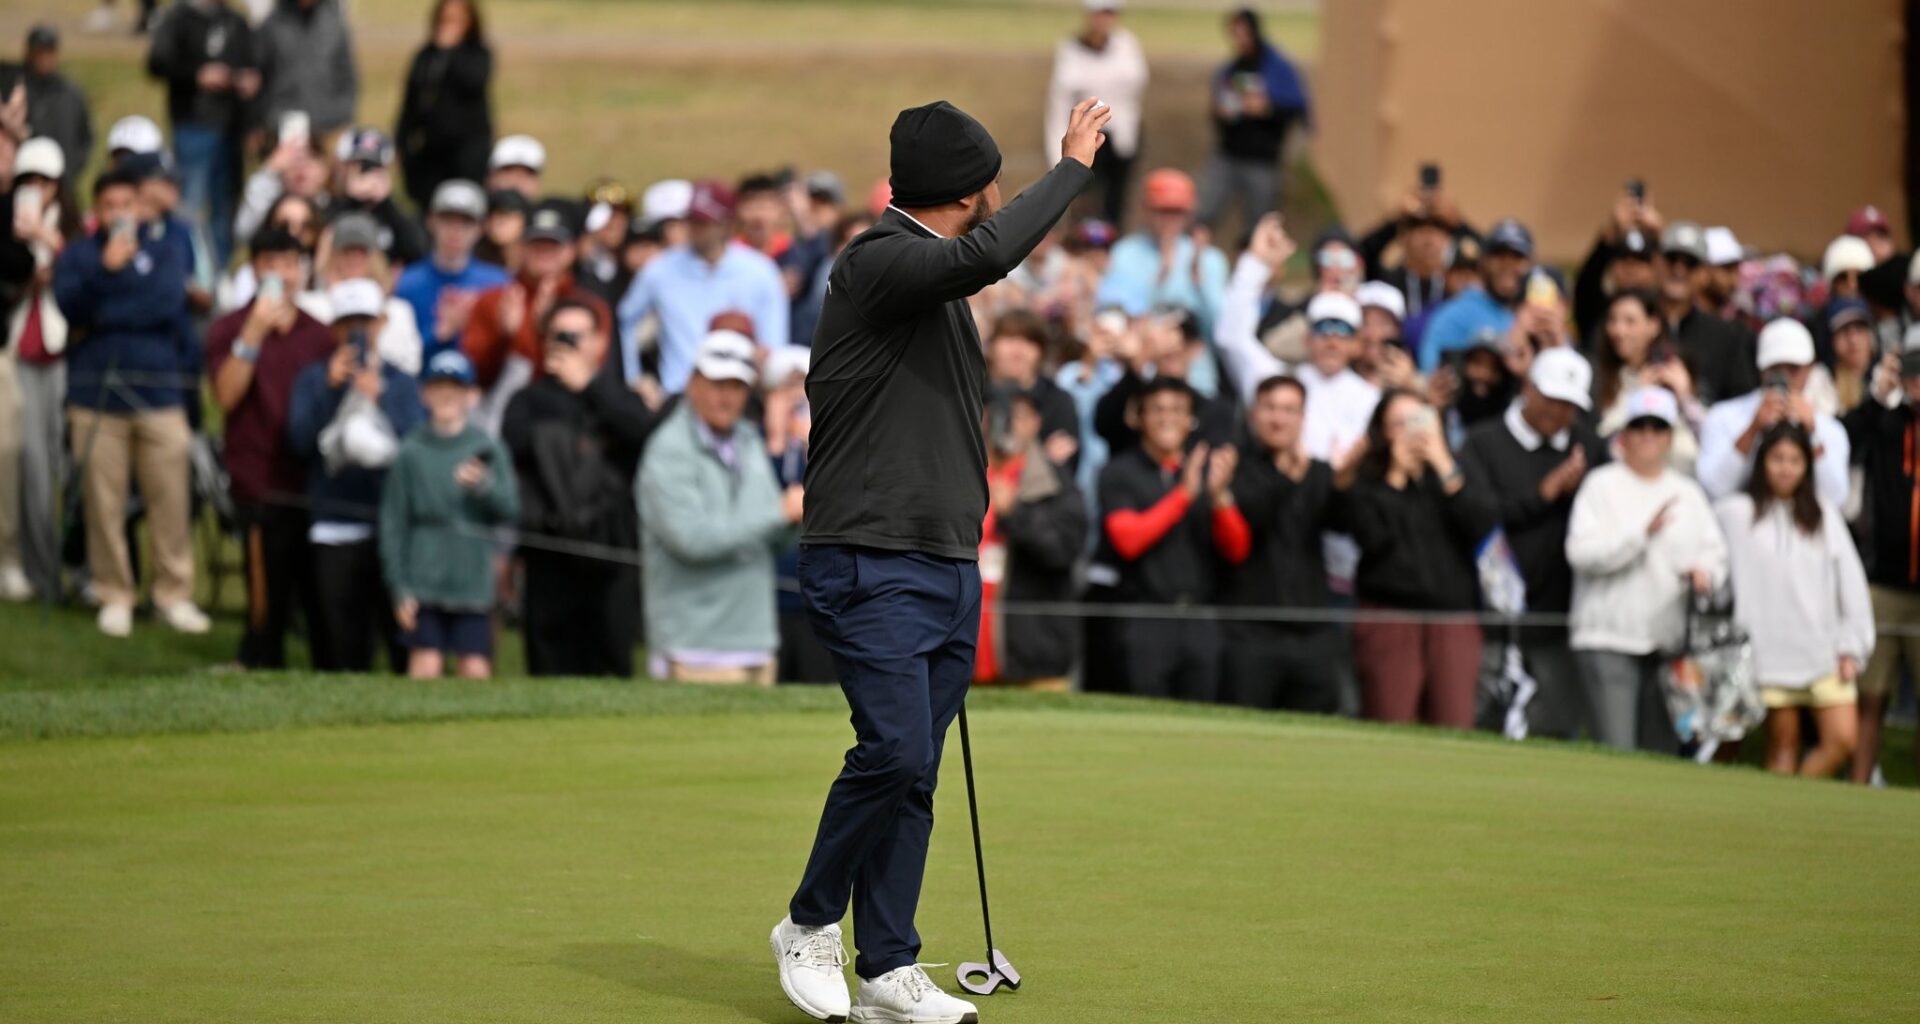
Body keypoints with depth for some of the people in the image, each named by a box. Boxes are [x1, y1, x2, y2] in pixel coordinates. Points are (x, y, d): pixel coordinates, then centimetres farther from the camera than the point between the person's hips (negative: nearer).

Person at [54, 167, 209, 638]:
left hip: (160, 392, 0)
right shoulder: (78, 255, 10)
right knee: (103, 501, -1)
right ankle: (114, 595, 8)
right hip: (96, 396, 0)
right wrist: (107, 269, -18)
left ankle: (174, 594, 6)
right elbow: (69, 303, -6)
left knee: (170, 498, -2)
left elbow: (168, 300, -6)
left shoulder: (165, 253, 10)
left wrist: (103, 316, -3)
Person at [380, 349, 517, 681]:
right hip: (424, 580, -1)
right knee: (426, 665, -4)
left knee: (476, 669, 1)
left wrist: (484, 486, -20)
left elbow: (510, 509, 1)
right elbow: (394, 522, 2)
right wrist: (399, 587, -3)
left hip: (474, 582, 1)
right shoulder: (411, 451, 2)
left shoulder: (488, 449, 5)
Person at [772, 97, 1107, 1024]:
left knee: (915, 771, 6)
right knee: (895, 749, -16)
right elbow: (986, 254, -32)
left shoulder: (937, 282, 19)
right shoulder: (877, 263, -12)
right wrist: (1072, 166, -20)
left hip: (947, 565, 9)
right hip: (869, 565, -9)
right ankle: (810, 923, 3)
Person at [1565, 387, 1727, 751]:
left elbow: (1715, 553, 18)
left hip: (1670, 642, 5)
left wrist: (1704, 573, -6)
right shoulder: (1602, 486, 1)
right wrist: (1643, 533, -19)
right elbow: (1581, 553, -11)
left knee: (1662, 749, 6)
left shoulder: (1688, 492, 17)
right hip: (1609, 642, -5)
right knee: (1616, 753, -13)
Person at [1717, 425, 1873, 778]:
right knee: (1783, 745, 0)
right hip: (1770, 653, -2)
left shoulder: (1824, 516, 11)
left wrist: (1851, 647, 3)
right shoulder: (1737, 513, 4)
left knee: (1843, 739, -8)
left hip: (1825, 652, 2)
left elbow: (1851, 581, 9)